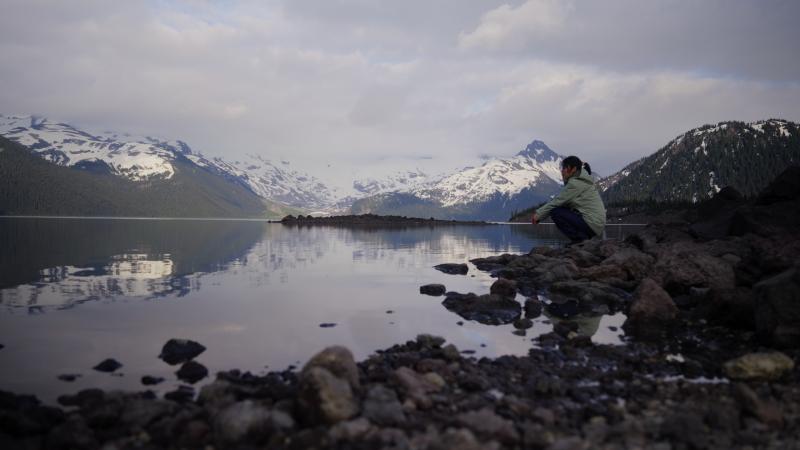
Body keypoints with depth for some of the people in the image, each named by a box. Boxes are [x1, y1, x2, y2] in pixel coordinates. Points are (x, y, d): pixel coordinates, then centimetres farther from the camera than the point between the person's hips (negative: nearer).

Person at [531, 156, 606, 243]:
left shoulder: (576, 183, -14)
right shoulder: (580, 180, 16)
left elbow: (558, 201, -15)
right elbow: (559, 200, 12)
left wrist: (539, 214, -6)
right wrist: (539, 212, 4)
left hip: (592, 224, -10)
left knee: (556, 212, -12)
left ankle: (580, 239, -8)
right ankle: (583, 238, 14)